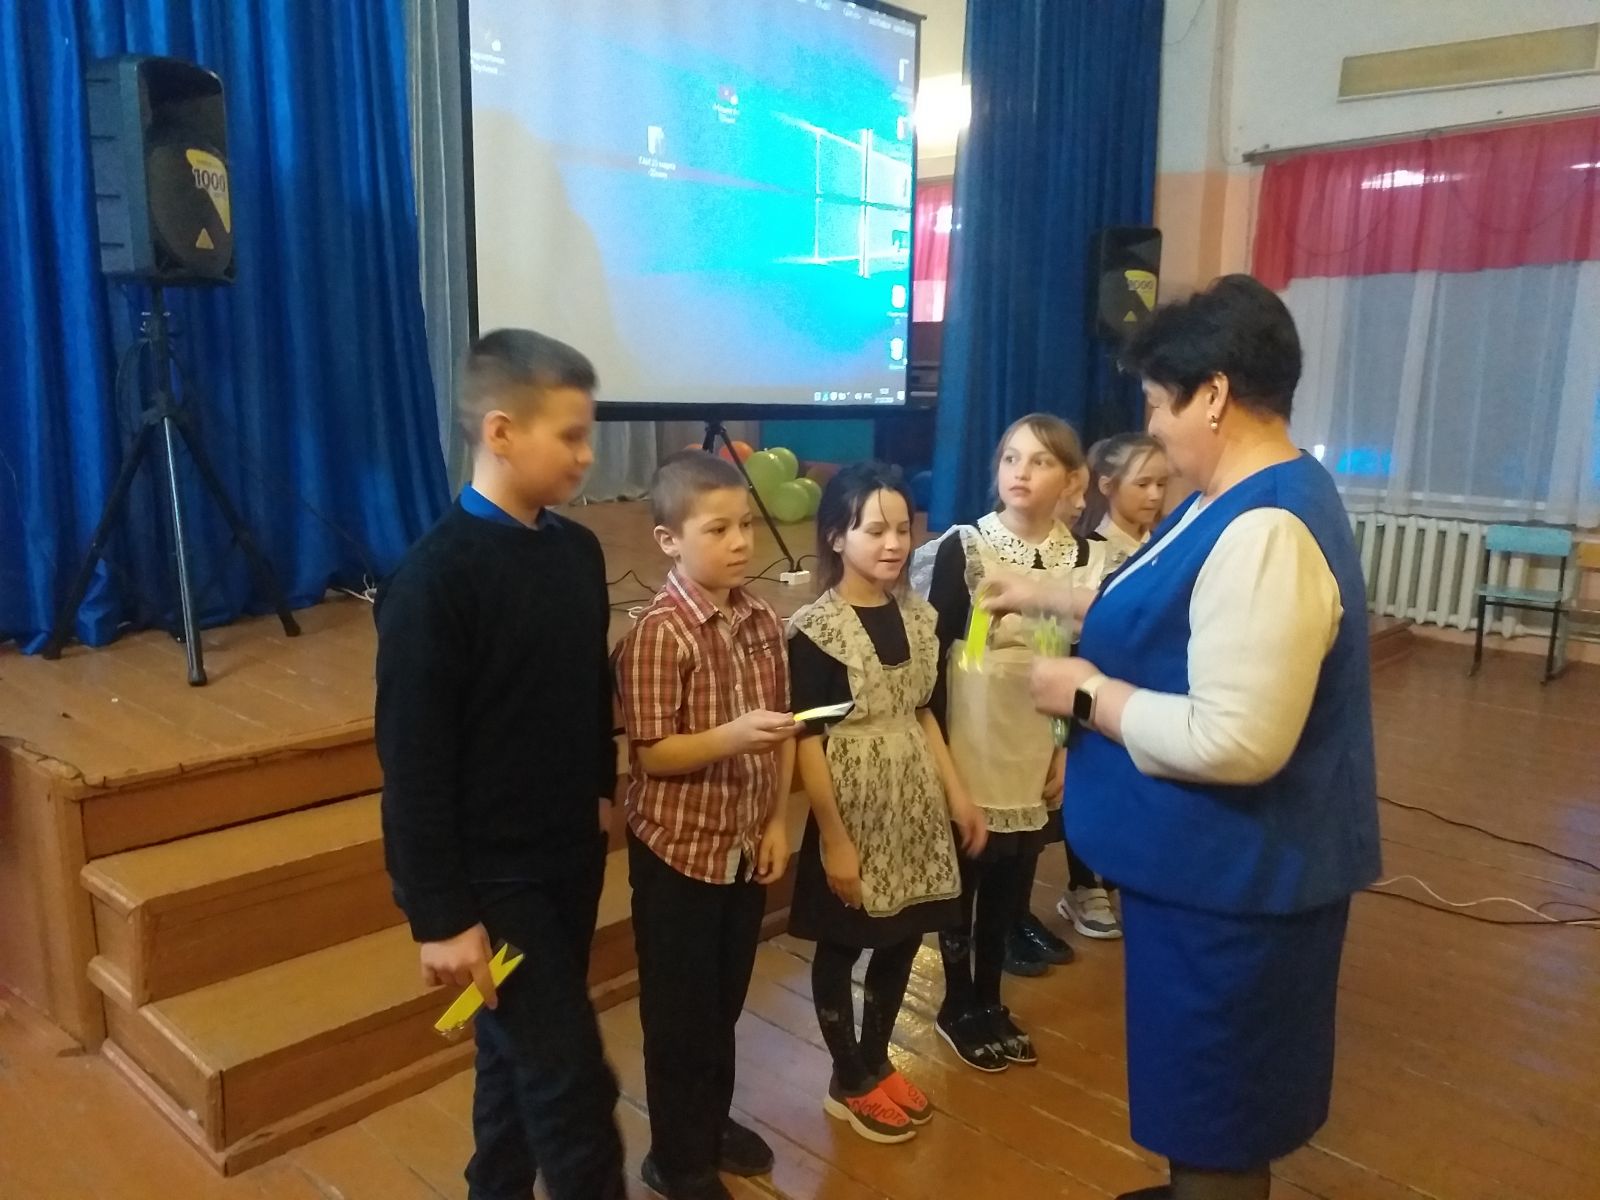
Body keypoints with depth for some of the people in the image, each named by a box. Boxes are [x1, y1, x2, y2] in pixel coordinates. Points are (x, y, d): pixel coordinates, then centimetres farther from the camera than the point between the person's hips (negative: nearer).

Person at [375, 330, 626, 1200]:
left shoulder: (578, 551, 1)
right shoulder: (436, 577, -19)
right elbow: (414, 761, -18)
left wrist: (608, 796, 13)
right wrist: (441, 914, -15)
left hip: (571, 857, 7)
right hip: (494, 874, -6)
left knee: (520, 1053, 22)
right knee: (571, 1079, 2)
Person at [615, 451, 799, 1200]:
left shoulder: (763, 621, 0)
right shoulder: (659, 634, -19)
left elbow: (782, 731, 7)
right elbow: (651, 754, -19)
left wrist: (778, 819, 3)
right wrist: (733, 736, -33)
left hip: (745, 844, 6)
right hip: (679, 849, -6)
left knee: (726, 999, 22)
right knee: (679, 1010, 11)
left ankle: (712, 1121, 43)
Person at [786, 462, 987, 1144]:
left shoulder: (917, 616, 4)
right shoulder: (815, 630, -15)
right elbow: (807, 742, -15)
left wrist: (957, 795, 11)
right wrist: (833, 837, -16)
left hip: (915, 805, 6)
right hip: (852, 810, -6)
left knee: (903, 940, 15)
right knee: (841, 947, 9)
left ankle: (876, 1063, 36)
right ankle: (848, 1084, 28)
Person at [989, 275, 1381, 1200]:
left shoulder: (1265, 533, -29)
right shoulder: (1241, 498, 6)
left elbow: (1234, 742, -34)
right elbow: (1166, 611, 22)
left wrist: (1089, 696, -22)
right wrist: (1049, 597, 22)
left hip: (1235, 875, -10)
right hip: (1212, 861, 10)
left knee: (1218, 1097, 11)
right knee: (1200, 1078, 29)